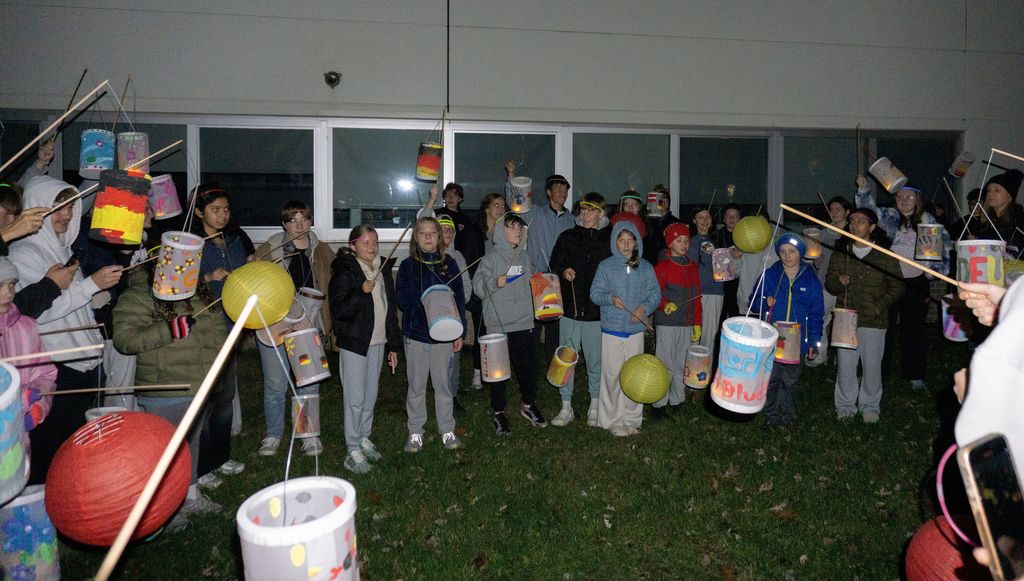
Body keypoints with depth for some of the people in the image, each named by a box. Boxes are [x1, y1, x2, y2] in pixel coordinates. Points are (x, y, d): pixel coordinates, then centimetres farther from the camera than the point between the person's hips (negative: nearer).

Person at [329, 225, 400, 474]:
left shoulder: (383, 270, 9)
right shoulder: (345, 272, -11)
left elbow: (391, 309, 14)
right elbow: (338, 310, -17)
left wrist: (394, 344, 14)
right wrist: (361, 292, -30)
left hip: (377, 342, 6)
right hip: (354, 342, -6)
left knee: (371, 395, 15)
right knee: (356, 397, -3)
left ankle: (364, 438, 30)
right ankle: (353, 451, 7)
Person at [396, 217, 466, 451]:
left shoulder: (449, 264, 5)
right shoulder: (408, 266, 2)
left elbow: (459, 300, 6)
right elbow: (403, 299, -7)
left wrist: (460, 332, 3)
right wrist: (425, 303, -24)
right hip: (416, 334, -1)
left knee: (443, 384, 9)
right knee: (416, 386, 8)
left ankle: (447, 430, 22)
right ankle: (415, 432, 20)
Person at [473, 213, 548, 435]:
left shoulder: (524, 257, 12)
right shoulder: (492, 258, -5)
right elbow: (478, 285, -14)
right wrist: (495, 282, -30)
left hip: (525, 322, 5)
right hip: (499, 324, -5)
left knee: (529, 367, 13)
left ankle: (528, 404, 34)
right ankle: (498, 412, 18)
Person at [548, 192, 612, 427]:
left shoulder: (610, 239, 2)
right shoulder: (567, 237, 7)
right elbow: (554, 265, 14)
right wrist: (563, 272, -7)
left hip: (598, 310, -1)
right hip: (570, 308, 2)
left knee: (596, 359, 7)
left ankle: (595, 407, 24)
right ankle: (566, 407, 18)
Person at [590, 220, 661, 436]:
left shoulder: (646, 267, 5)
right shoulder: (606, 266, -1)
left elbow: (655, 295, 6)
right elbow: (595, 292, -1)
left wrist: (644, 308, -13)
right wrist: (610, 298, -19)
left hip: (636, 330, 2)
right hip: (612, 330, -2)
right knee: (612, 376, 2)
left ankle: (632, 419, 21)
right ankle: (612, 420, 14)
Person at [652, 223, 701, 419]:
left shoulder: (692, 266, 11)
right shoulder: (662, 267, -7)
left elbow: (696, 296, 14)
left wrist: (697, 323, 12)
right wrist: (665, 305, -29)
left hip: (687, 324, 6)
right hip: (666, 323, -6)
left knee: (682, 364, 13)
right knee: (665, 365, -2)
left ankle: (677, 400, 25)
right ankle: (659, 404, 7)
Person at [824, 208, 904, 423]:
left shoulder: (885, 256, 1)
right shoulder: (840, 253, 10)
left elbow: (897, 286, 3)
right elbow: (829, 282, 12)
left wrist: (881, 304, -11)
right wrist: (838, 282, -11)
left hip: (873, 319, -2)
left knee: (872, 365, 5)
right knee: (845, 364, 4)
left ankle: (870, 406, 22)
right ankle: (845, 405, 19)